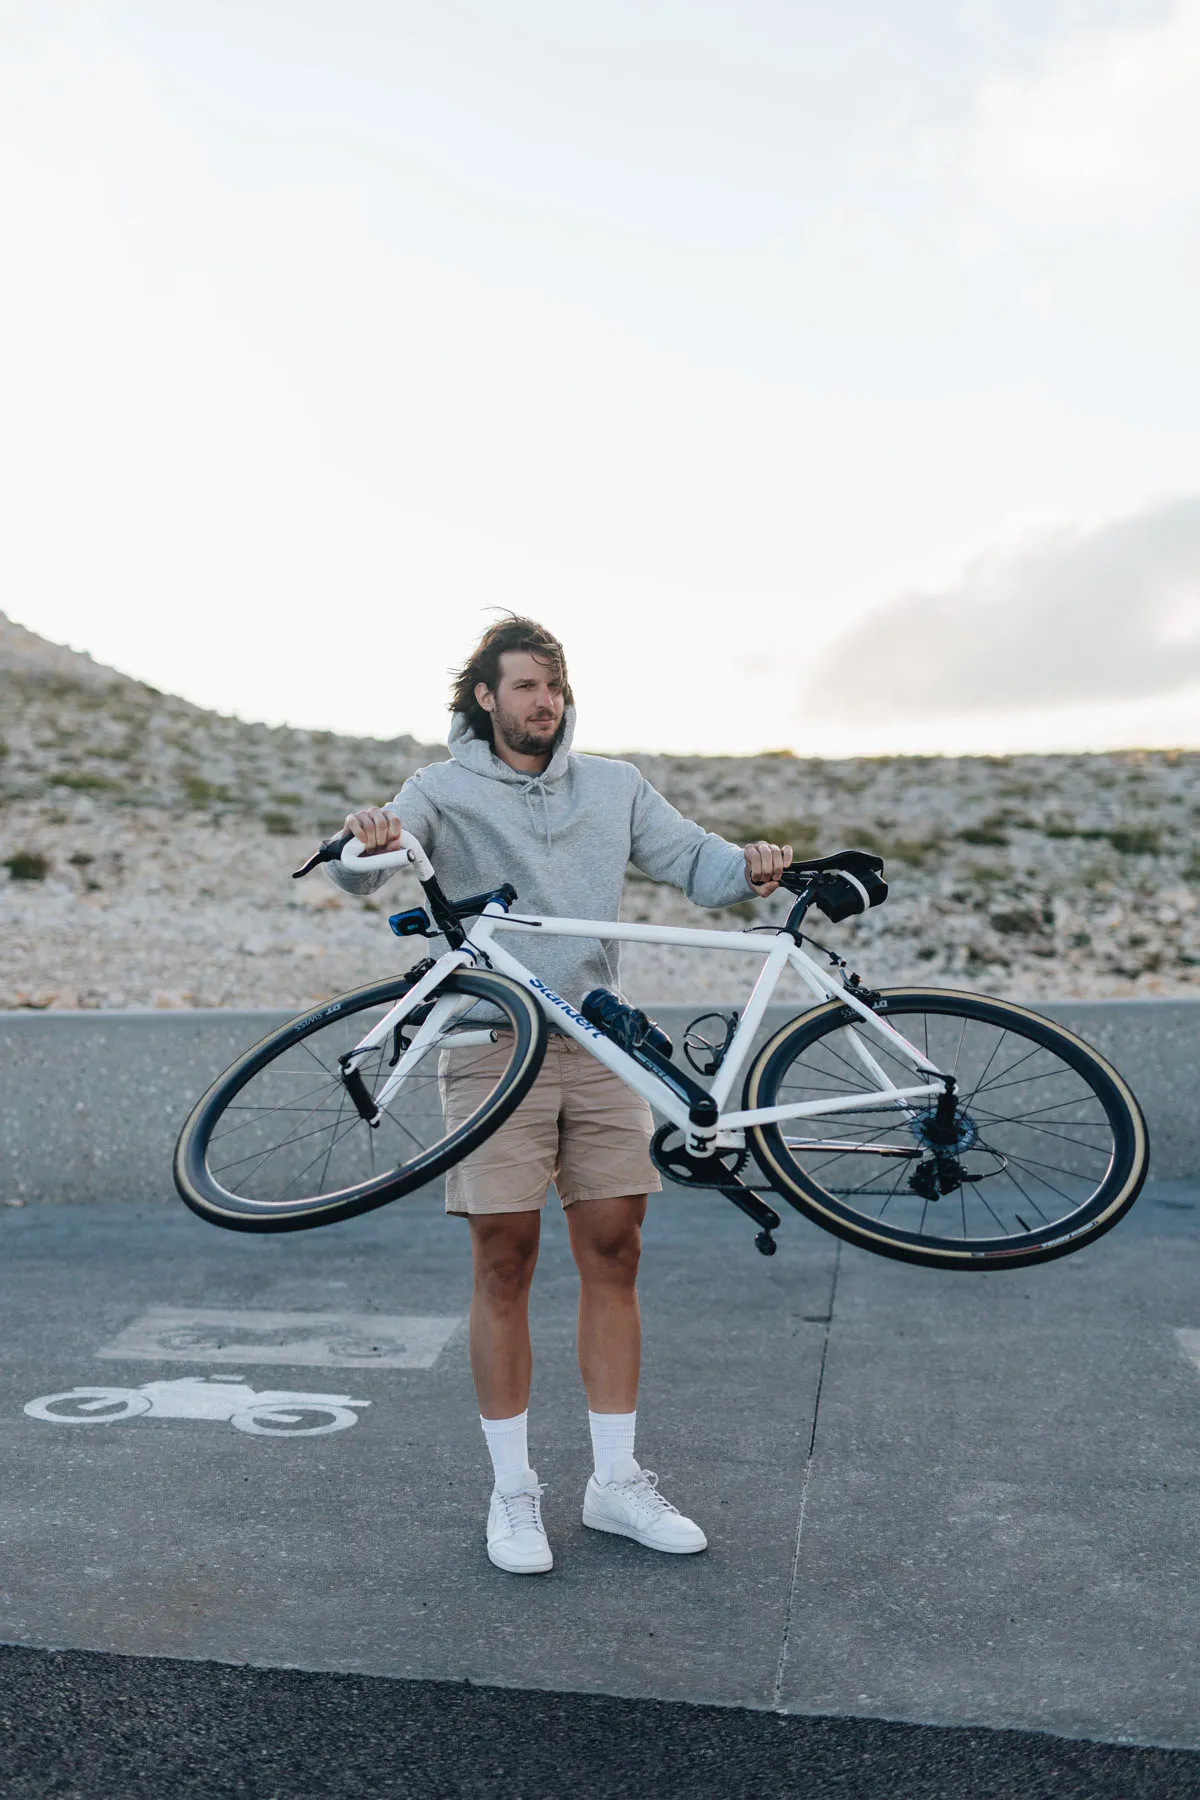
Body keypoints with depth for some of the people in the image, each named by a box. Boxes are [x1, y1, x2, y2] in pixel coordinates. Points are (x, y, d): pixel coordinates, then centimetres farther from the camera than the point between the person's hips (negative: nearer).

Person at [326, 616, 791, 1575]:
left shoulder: (615, 785, 12)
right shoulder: (446, 789, 2)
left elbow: (689, 857, 4)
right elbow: (365, 872, -13)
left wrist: (747, 865, -19)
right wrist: (367, 842, -37)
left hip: (599, 1047, 3)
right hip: (493, 1048, -3)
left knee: (614, 1254, 6)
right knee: (506, 1264, 2)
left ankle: (617, 1481, 21)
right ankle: (514, 1491, 18)